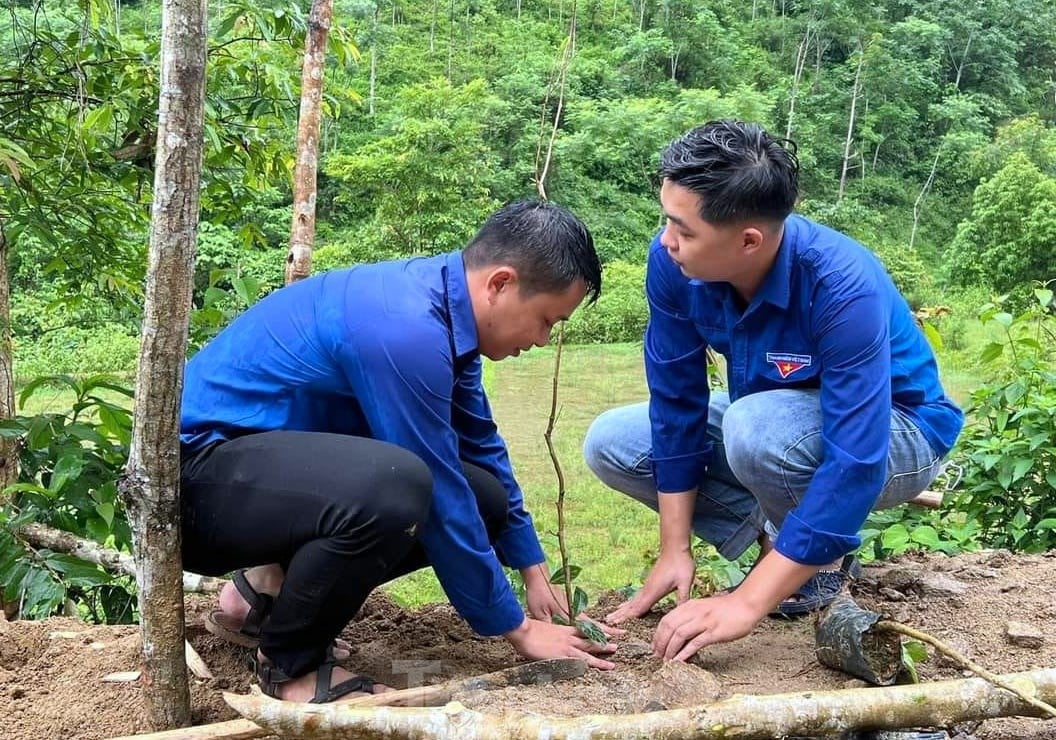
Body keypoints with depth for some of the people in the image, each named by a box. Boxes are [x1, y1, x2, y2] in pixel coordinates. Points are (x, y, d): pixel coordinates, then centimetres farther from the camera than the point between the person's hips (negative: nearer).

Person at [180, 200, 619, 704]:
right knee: (395, 488, -36)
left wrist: (535, 572, 19)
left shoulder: (441, 302, 2)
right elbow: (438, 501, -21)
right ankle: (289, 663, -9)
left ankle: (270, 590, 12)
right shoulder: (406, 330, -27)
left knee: (482, 496, 3)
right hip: (195, 477, -10)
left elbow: (480, 446, 15)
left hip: (271, 458, 10)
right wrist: (516, 628, -9)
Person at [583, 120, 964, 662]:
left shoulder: (843, 288, -37)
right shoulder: (673, 262, -21)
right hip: (771, 419, 6)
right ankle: (777, 533, 1)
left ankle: (824, 559, -7)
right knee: (611, 443, -8)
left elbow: (855, 463, -39)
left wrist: (747, 602, -41)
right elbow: (676, 402, -12)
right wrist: (675, 549, -13)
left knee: (758, 428, -37)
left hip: (894, 437, -5)